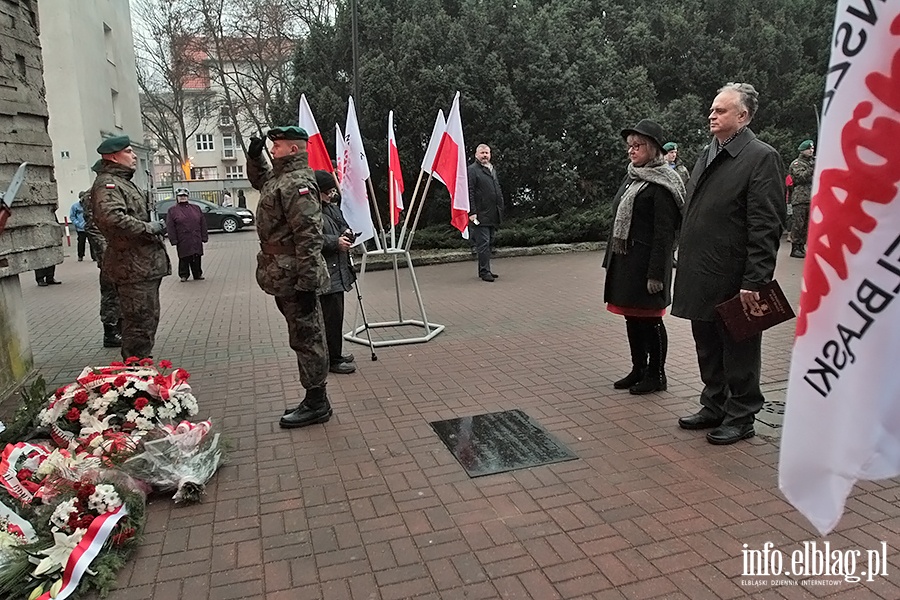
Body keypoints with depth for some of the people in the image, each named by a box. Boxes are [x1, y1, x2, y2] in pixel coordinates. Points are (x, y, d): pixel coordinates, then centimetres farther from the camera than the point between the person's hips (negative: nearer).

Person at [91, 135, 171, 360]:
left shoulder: (123, 181, 22)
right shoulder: (107, 183, -12)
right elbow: (111, 217, -31)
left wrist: (155, 228, 17)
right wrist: (147, 228, -22)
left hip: (145, 265, 11)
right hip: (134, 267, -11)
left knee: (149, 318, 19)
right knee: (140, 321, -7)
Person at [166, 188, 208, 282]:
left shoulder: (196, 208, 11)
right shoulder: (172, 211, 3)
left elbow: (202, 223, 9)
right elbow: (170, 227, -2)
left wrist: (204, 236, 3)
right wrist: (174, 240, -9)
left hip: (196, 240, 2)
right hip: (183, 241, -2)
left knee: (197, 258, 7)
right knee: (184, 258, 2)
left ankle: (198, 274, 17)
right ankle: (184, 275, 13)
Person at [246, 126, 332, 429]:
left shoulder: (298, 183, -17)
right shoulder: (279, 177, 15)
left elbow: (308, 237, -23)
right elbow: (258, 180, 41)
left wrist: (306, 284, -25)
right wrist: (254, 155, 21)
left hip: (295, 279, -10)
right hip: (285, 278, 10)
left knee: (306, 338, -1)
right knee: (305, 338, 15)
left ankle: (317, 404, 10)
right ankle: (314, 400, 26)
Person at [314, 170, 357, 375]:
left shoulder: (332, 207, 14)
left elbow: (342, 224, 28)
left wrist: (347, 233, 5)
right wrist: (335, 242, -20)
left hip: (337, 270, 10)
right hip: (325, 274, -10)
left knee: (336, 314, 17)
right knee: (331, 316, -5)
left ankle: (334, 354, 30)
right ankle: (332, 360, 6)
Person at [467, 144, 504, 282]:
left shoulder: (492, 169, 21)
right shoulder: (472, 170, -6)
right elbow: (469, 193, -14)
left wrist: (500, 209, 21)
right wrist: (472, 212, -20)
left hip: (492, 215, 9)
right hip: (481, 215, -8)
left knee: (489, 243, 12)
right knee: (483, 243, -8)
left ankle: (486, 270, 20)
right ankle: (484, 272, -4)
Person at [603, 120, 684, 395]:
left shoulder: (661, 184, -11)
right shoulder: (632, 178, 13)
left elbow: (664, 233, -16)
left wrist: (656, 273, -19)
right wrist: (611, 259, 15)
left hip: (645, 262, -8)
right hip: (624, 260, 8)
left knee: (650, 318, 2)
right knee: (632, 316, 14)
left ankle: (656, 375, 16)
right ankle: (638, 370, 27)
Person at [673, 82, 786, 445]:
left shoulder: (761, 157, -10)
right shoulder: (707, 156, 15)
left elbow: (765, 227, -16)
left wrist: (753, 282, -20)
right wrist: (686, 263, 13)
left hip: (734, 281, -8)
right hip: (700, 278, 8)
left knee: (738, 353, 7)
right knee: (708, 350, 19)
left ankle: (741, 417, 22)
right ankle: (714, 407, 34)